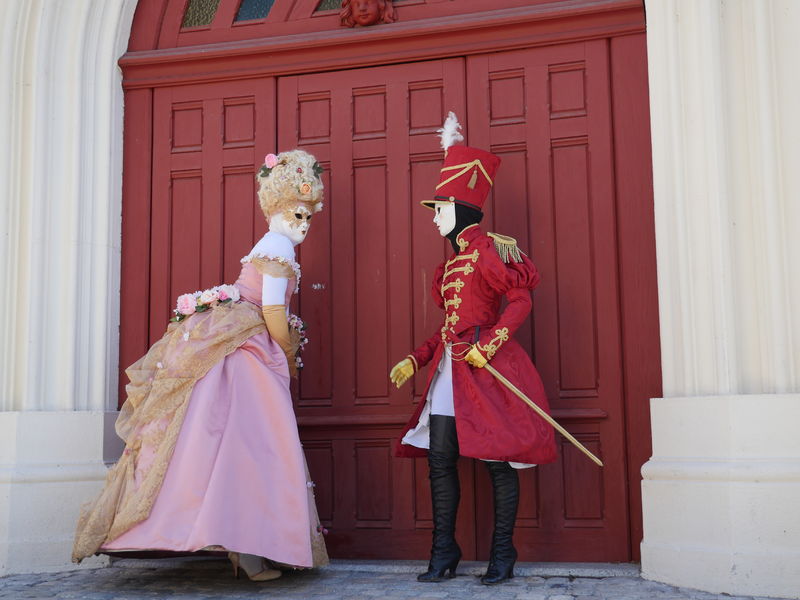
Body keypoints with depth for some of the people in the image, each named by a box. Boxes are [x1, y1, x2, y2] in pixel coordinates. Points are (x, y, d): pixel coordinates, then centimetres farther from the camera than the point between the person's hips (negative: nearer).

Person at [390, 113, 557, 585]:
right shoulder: (452, 263, 18)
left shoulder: (486, 250, -7)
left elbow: (521, 301, -16)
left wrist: (488, 346, -24)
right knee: (440, 458, 4)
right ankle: (444, 555, 13)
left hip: (488, 369, -9)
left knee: (497, 460, -1)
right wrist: (415, 360, 15)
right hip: (451, 369, 9)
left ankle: (502, 555, 10)